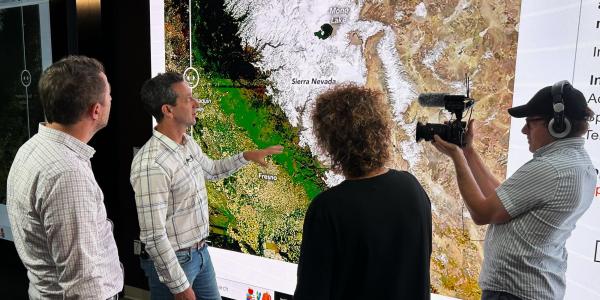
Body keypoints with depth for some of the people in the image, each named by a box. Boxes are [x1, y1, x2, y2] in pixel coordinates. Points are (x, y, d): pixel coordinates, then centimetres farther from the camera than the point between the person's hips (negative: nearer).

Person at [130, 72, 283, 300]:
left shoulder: (189, 143, 0)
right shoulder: (151, 165, -28)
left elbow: (212, 170, 21)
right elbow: (153, 237, -25)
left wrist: (246, 156, 11)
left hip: (201, 252, 8)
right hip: (172, 261, -8)